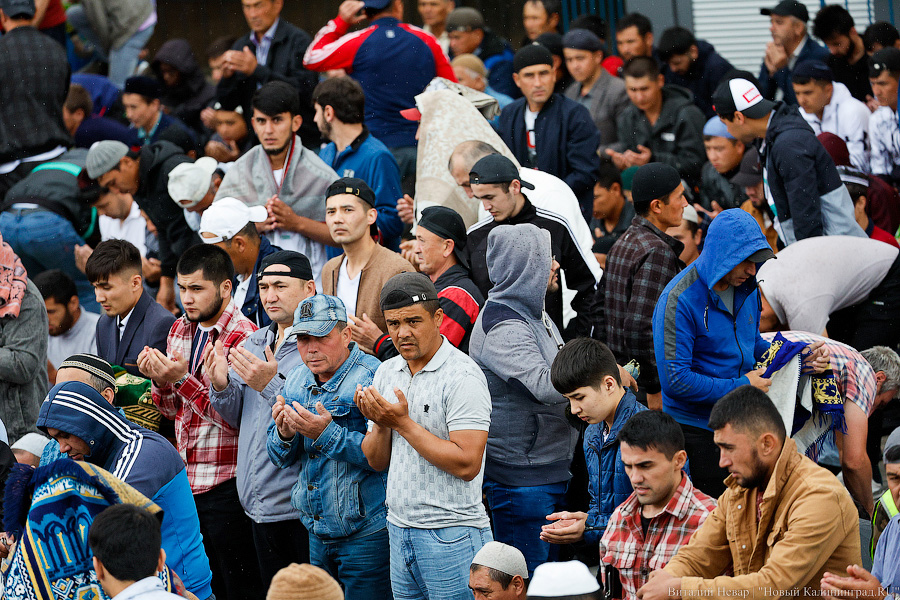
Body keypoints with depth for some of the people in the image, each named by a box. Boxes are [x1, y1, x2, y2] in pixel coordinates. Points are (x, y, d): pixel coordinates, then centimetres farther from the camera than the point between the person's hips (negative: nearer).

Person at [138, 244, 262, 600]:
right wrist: (160, 380, -5)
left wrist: (183, 378, -22)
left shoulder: (243, 338, -14)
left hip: (226, 486, -7)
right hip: (186, 480, 7)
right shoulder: (180, 330, 10)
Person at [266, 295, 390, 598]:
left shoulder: (370, 377, -15)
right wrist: (284, 434, -10)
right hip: (318, 533, 7)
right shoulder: (297, 382, 9)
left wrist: (327, 434, -29)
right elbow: (280, 458, 12)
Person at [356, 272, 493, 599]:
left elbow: (466, 464, -21)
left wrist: (403, 423, -18)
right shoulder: (386, 372, 10)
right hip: (400, 530, 7)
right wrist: (381, 424, -7)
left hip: (451, 534, -7)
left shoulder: (463, 376, -13)